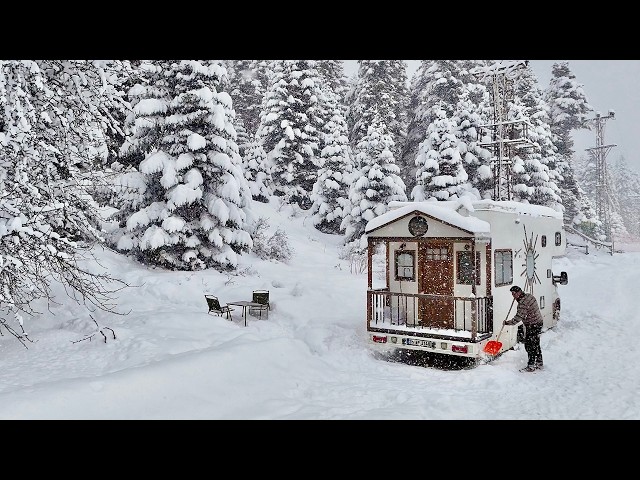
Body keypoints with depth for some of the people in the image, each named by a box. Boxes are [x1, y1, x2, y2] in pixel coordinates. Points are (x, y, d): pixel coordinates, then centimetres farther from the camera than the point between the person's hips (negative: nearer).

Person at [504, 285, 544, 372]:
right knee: (536, 345, 18)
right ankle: (539, 363, 27)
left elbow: (518, 318, -27)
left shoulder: (523, 303, -25)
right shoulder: (529, 296, 4)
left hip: (532, 326, -10)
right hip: (538, 323, 10)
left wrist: (507, 322, -17)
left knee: (529, 345, -3)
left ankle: (531, 366, 3)